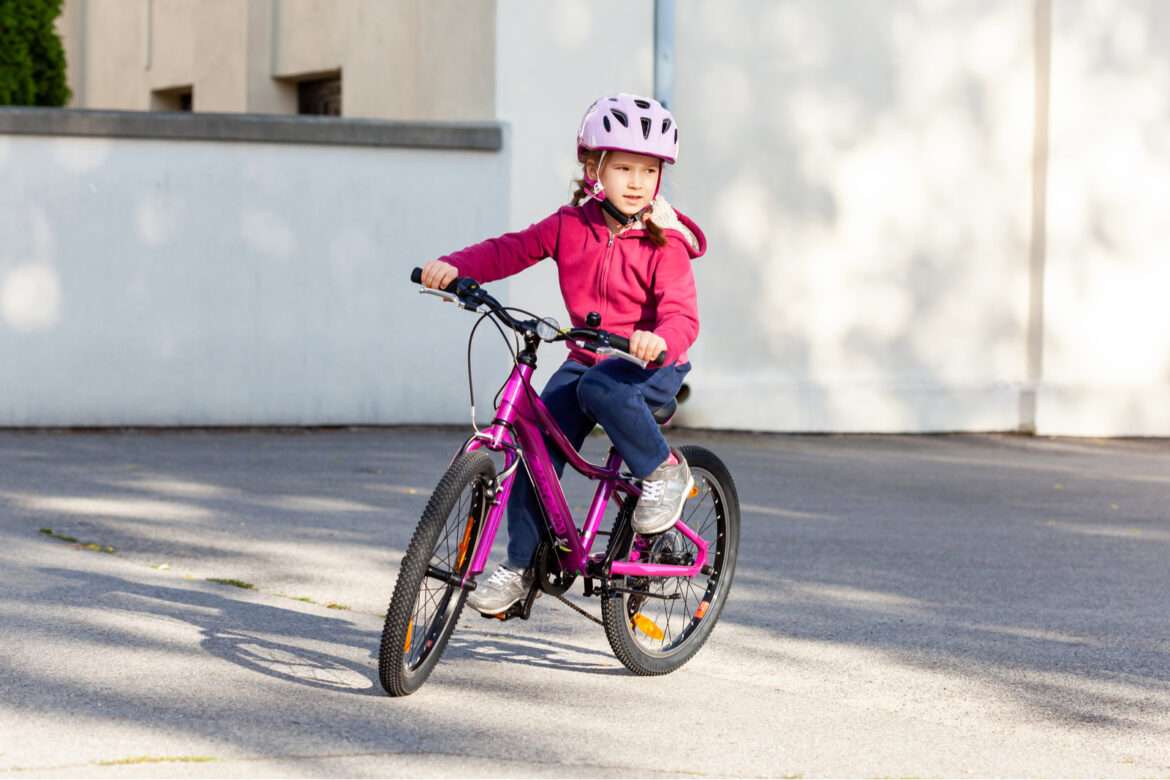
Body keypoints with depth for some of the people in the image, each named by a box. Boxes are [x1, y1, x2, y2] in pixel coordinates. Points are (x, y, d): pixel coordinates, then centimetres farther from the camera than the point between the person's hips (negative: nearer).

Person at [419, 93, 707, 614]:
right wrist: (456, 268, -19)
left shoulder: (663, 244, -13)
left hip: (652, 363, -5)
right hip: (586, 355, 5)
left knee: (601, 390, -37)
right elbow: (512, 249, -1)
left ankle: (664, 472, -14)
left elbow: (682, 315, -23)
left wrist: (660, 340, -46)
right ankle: (521, 566, 0)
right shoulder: (571, 226, 0)